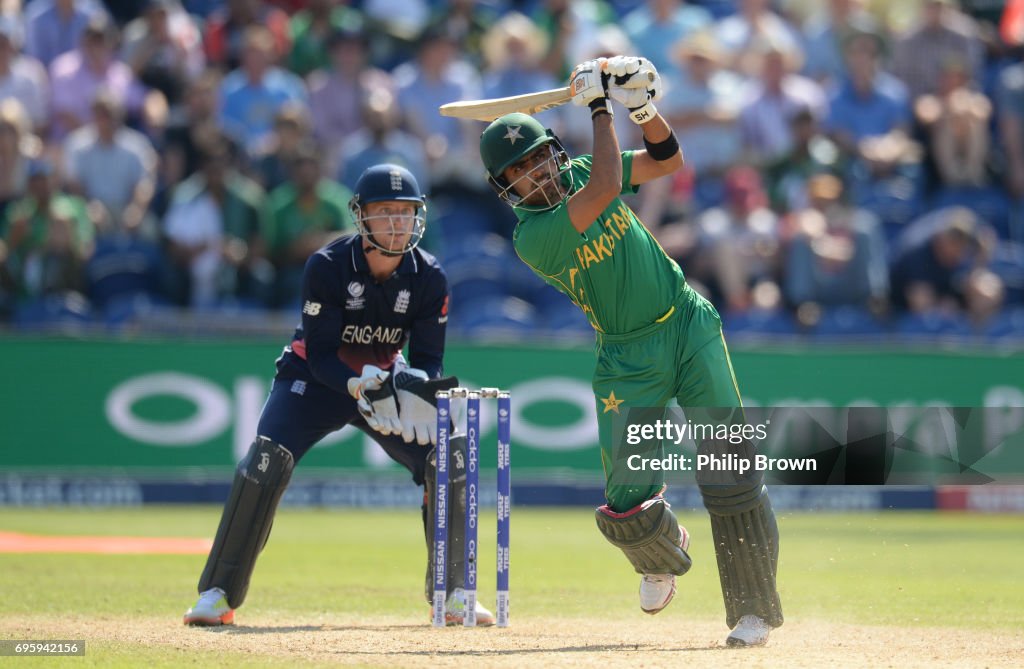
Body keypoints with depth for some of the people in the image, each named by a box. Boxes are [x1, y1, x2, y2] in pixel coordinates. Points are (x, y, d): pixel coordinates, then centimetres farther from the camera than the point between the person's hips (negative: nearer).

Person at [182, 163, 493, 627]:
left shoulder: (429, 278, -14)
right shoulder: (327, 266, -23)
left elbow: (428, 358, -10)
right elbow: (320, 354, -22)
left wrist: (415, 384, -33)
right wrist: (362, 387, -39)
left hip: (387, 378, 3)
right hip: (316, 379, -3)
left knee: (449, 462, -13)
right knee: (265, 465, -24)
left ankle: (454, 594, 4)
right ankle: (217, 594, -16)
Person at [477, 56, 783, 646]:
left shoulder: (579, 174, 3)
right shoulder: (531, 236, -16)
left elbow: (668, 159, 7)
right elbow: (606, 187, -27)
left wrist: (643, 106, -10)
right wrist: (600, 109, -17)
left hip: (689, 326, 3)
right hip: (629, 358, -3)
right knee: (626, 501, -8)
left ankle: (754, 610, -2)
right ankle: (665, 554, 30)